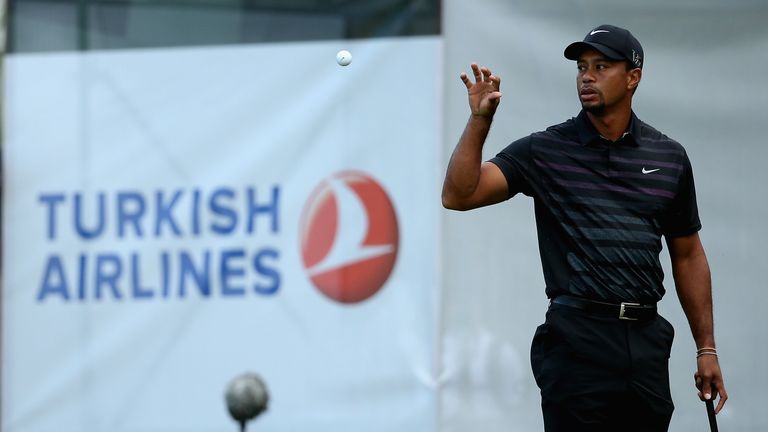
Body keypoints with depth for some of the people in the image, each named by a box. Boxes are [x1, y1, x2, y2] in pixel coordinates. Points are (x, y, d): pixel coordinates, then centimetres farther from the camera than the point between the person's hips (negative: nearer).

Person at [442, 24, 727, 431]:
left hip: (648, 345, 3)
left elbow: (687, 256, 16)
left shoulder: (670, 156, 10)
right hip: (577, 344, -3)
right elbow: (458, 195, -8)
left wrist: (707, 350, 12)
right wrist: (479, 121, -20)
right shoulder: (544, 150, 1)